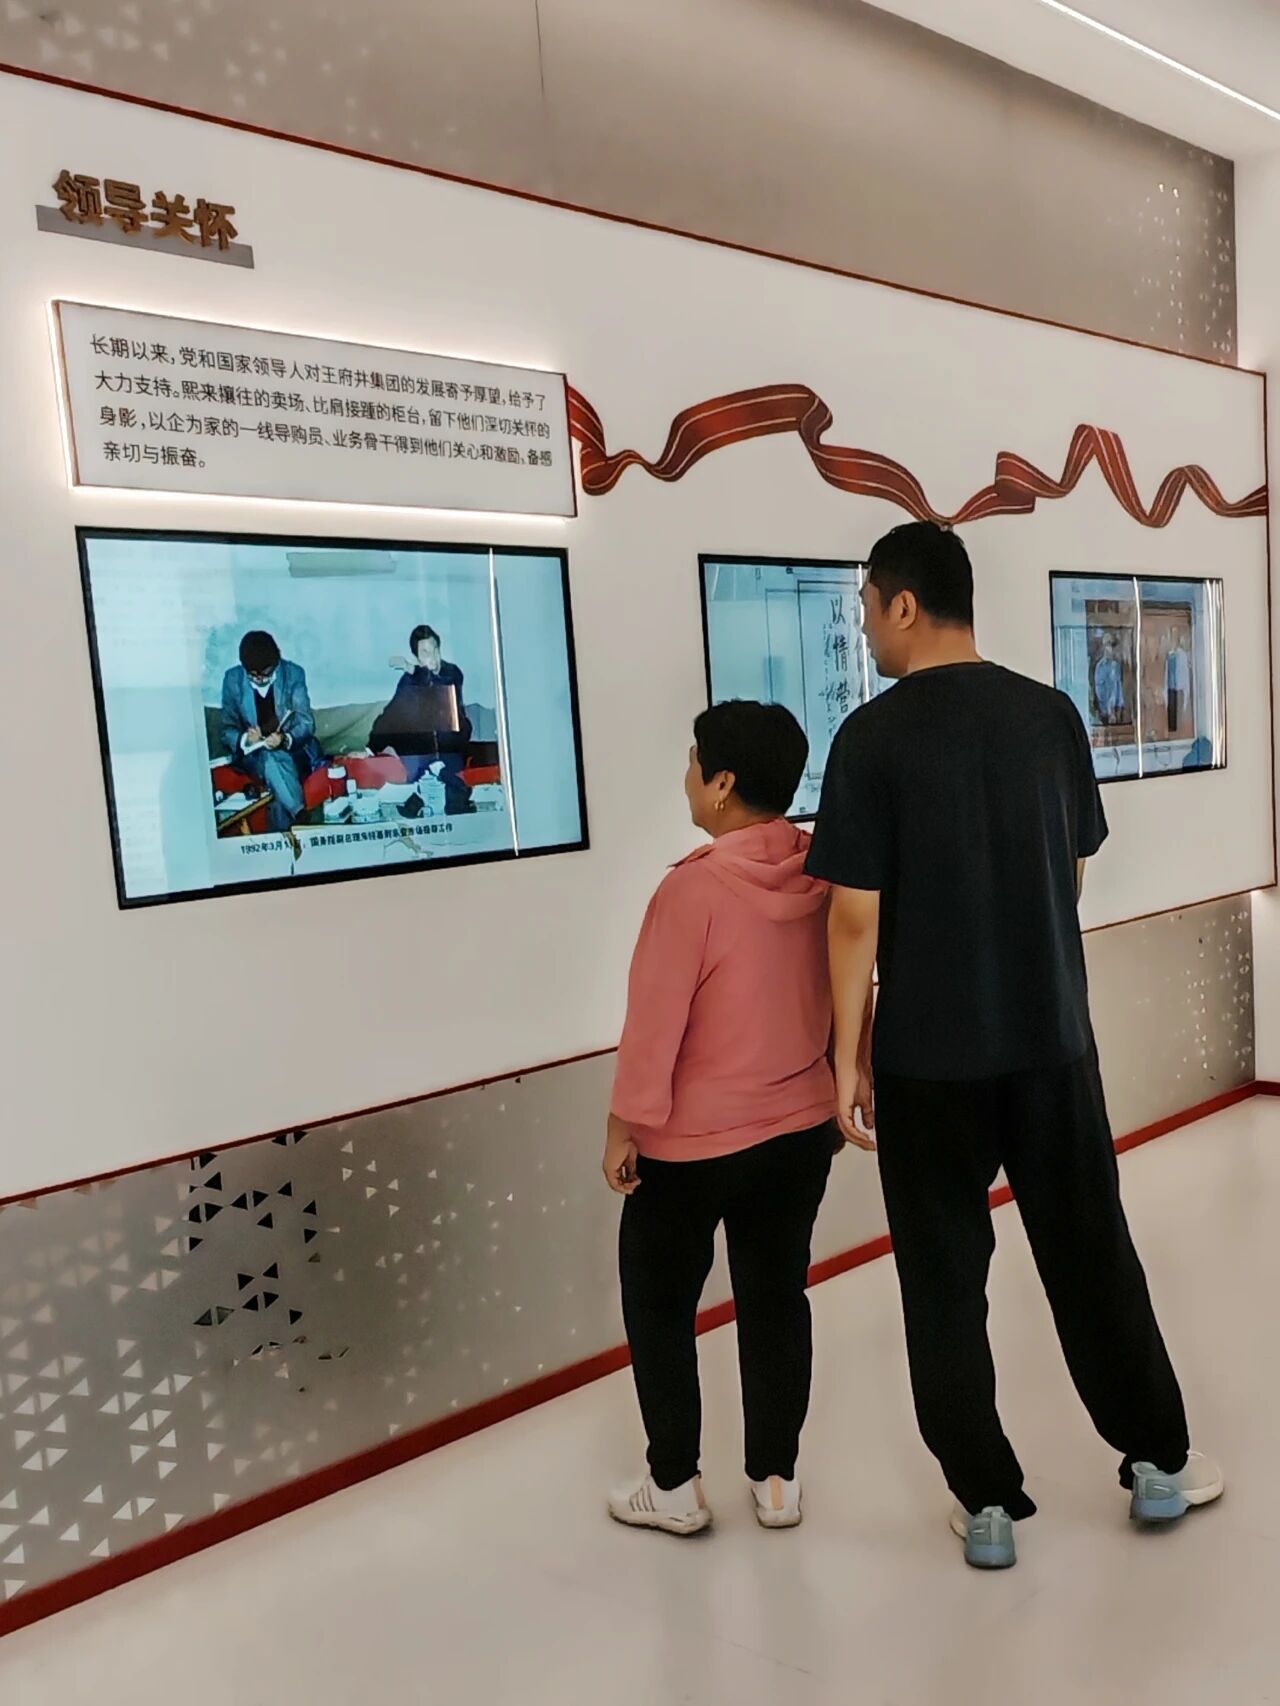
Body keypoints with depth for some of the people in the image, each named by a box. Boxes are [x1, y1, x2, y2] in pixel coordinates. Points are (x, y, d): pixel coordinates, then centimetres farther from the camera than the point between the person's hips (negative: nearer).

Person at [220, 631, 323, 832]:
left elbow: (306, 722, -6)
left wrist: (285, 739, -29)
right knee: (272, 761, -35)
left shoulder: (293, 674, -4)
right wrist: (245, 739, -25)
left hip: (293, 749, 0)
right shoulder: (233, 680, -2)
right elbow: (227, 730, 0)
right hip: (253, 754, 0)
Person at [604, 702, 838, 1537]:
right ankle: (776, 1479, 27)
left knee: (660, 1305, 13)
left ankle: (676, 1485, 22)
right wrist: (838, 1094, 19)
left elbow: (655, 1022, -18)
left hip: (690, 1142, -5)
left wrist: (626, 1124, -6)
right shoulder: (825, 878, -4)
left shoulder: (695, 887, -22)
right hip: (801, 1131, 6)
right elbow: (845, 998, 6)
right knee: (777, 1298, 16)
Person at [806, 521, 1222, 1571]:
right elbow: (1076, 873, 10)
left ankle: (988, 1501, 20)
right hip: (1052, 1035, 5)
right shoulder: (1052, 715, 2)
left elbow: (857, 917, -14)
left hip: (928, 1054, -4)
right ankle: (1159, 1461, 33)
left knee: (945, 1280, 10)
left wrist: (851, 1054, -4)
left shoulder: (874, 736, -13)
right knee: (1091, 1253, 19)